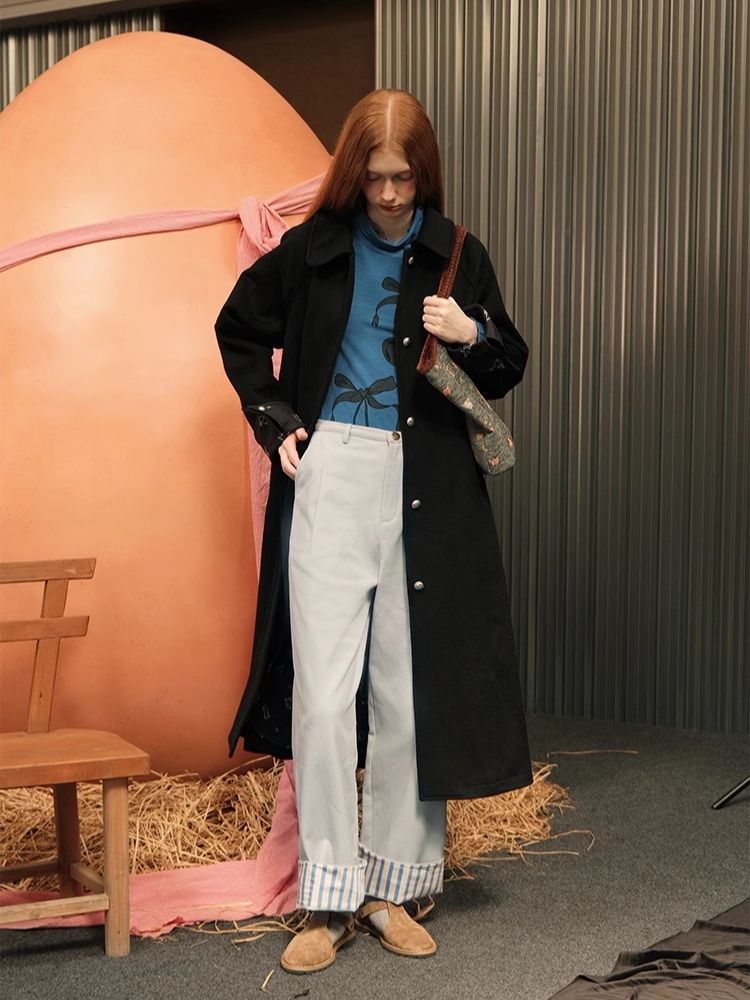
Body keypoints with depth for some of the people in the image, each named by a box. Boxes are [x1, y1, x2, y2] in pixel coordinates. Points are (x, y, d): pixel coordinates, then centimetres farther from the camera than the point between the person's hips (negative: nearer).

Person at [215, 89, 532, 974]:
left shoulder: (457, 256, 6)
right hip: (329, 479, -1)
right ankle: (330, 899, 4)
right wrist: (273, 420, 6)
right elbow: (239, 330, 19)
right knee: (324, 697, -5)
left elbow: (507, 371, 12)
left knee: (410, 696, 4)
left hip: (426, 494, 1)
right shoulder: (312, 250, 4)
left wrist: (473, 336, -10)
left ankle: (393, 890, 17)